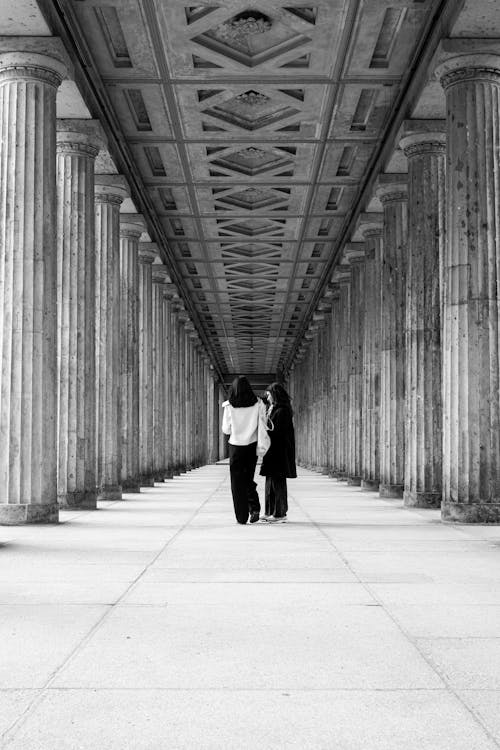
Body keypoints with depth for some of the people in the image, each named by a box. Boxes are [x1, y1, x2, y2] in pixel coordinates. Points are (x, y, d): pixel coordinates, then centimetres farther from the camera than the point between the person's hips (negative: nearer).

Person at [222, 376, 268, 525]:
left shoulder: (229, 406, -7)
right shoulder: (257, 404, -4)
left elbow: (226, 429, -1)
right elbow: (262, 425, -5)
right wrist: (262, 445, 2)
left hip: (236, 446, -2)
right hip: (252, 445, 2)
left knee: (237, 482, 6)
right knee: (248, 479, 17)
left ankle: (242, 516, 4)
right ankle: (255, 507, 0)